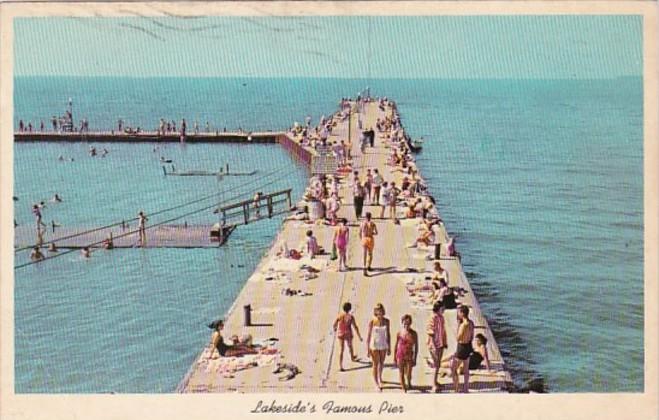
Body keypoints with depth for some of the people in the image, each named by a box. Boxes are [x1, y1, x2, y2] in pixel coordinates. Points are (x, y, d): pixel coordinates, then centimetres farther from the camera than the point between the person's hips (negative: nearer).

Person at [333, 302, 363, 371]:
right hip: (348, 334, -1)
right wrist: (359, 337, -9)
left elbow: (334, 325, 0)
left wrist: (334, 329, 25)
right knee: (350, 346, 27)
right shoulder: (350, 317, -18)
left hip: (340, 334, 1)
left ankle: (340, 366, -1)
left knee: (341, 349, 9)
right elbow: (355, 327, -16)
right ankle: (352, 358, 56)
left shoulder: (339, 316, -10)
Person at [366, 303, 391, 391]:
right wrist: (367, 349, -9)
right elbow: (369, 335, -9)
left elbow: (388, 334, 2)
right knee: (375, 364, 4)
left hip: (383, 345, 3)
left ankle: (379, 377, 48)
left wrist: (389, 347, 4)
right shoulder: (372, 322, -15)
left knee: (381, 363, 22)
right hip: (374, 345, -3)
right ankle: (377, 383, 17)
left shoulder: (386, 321, -6)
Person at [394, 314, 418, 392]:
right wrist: (394, 357, 8)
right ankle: (403, 387, 12)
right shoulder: (399, 333, -3)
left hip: (409, 356, 0)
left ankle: (409, 384, 35)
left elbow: (416, 346, -1)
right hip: (400, 355, 0)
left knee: (408, 373, 4)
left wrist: (415, 359, -3)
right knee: (401, 373, 1)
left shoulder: (413, 334, -5)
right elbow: (396, 345, 6)